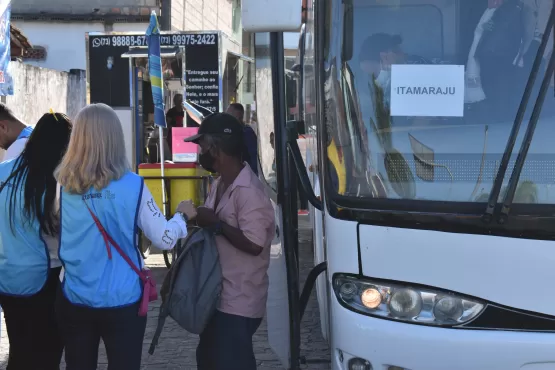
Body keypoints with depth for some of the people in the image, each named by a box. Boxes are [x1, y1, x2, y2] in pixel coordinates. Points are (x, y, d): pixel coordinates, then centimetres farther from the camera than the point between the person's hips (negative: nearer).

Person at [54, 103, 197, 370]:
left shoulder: (61, 185, -6)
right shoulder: (131, 185, -12)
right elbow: (165, 239, -7)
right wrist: (183, 216, 11)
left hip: (73, 301, 2)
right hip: (122, 301, -2)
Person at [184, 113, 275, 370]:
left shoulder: (248, 192, -21)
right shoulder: (220, 186, 10)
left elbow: (254, 244, -27)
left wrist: (215, 223, -20)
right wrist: (202, 220, 5)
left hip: (238, 303, -10)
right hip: (219, 296, 10)